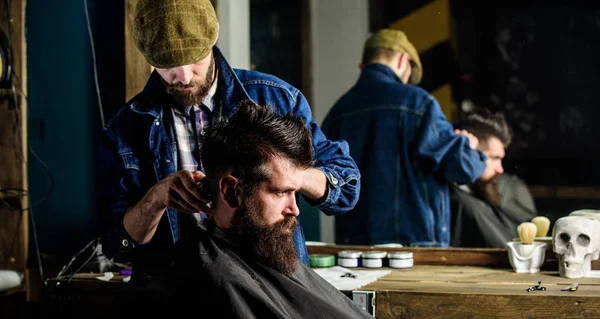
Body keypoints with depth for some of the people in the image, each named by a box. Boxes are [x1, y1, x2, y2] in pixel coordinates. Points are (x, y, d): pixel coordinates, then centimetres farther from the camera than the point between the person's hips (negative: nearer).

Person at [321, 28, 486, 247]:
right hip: (415, 239, -5)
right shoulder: (415, 101, -8)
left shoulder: (337, 112, 7)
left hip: (353, 241, 5)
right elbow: (460, 166, -9)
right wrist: (468, 146, 13)